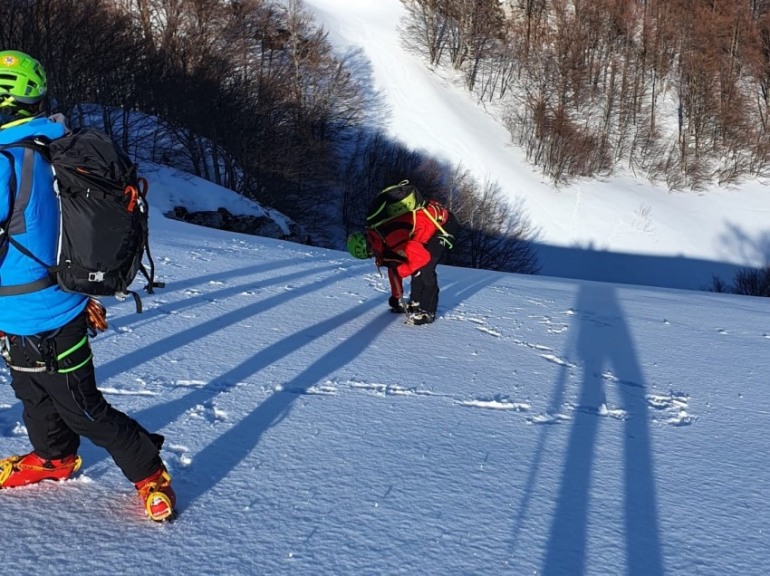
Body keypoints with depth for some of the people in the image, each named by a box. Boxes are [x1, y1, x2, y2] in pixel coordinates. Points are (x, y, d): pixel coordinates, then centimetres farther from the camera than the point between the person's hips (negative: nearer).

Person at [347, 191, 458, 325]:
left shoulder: (392, 238, -30)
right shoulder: (381, 237, 3)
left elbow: (422, 257, -29)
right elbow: (393, 268, 15)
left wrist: (399, 270, -17)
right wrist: (396, 296, 20)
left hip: (444, 223, -10)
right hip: (434, 222, 10)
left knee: (425, 269, -12)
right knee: (416, 266, 13)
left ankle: (427, 311, -2)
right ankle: (416, 303, 26)